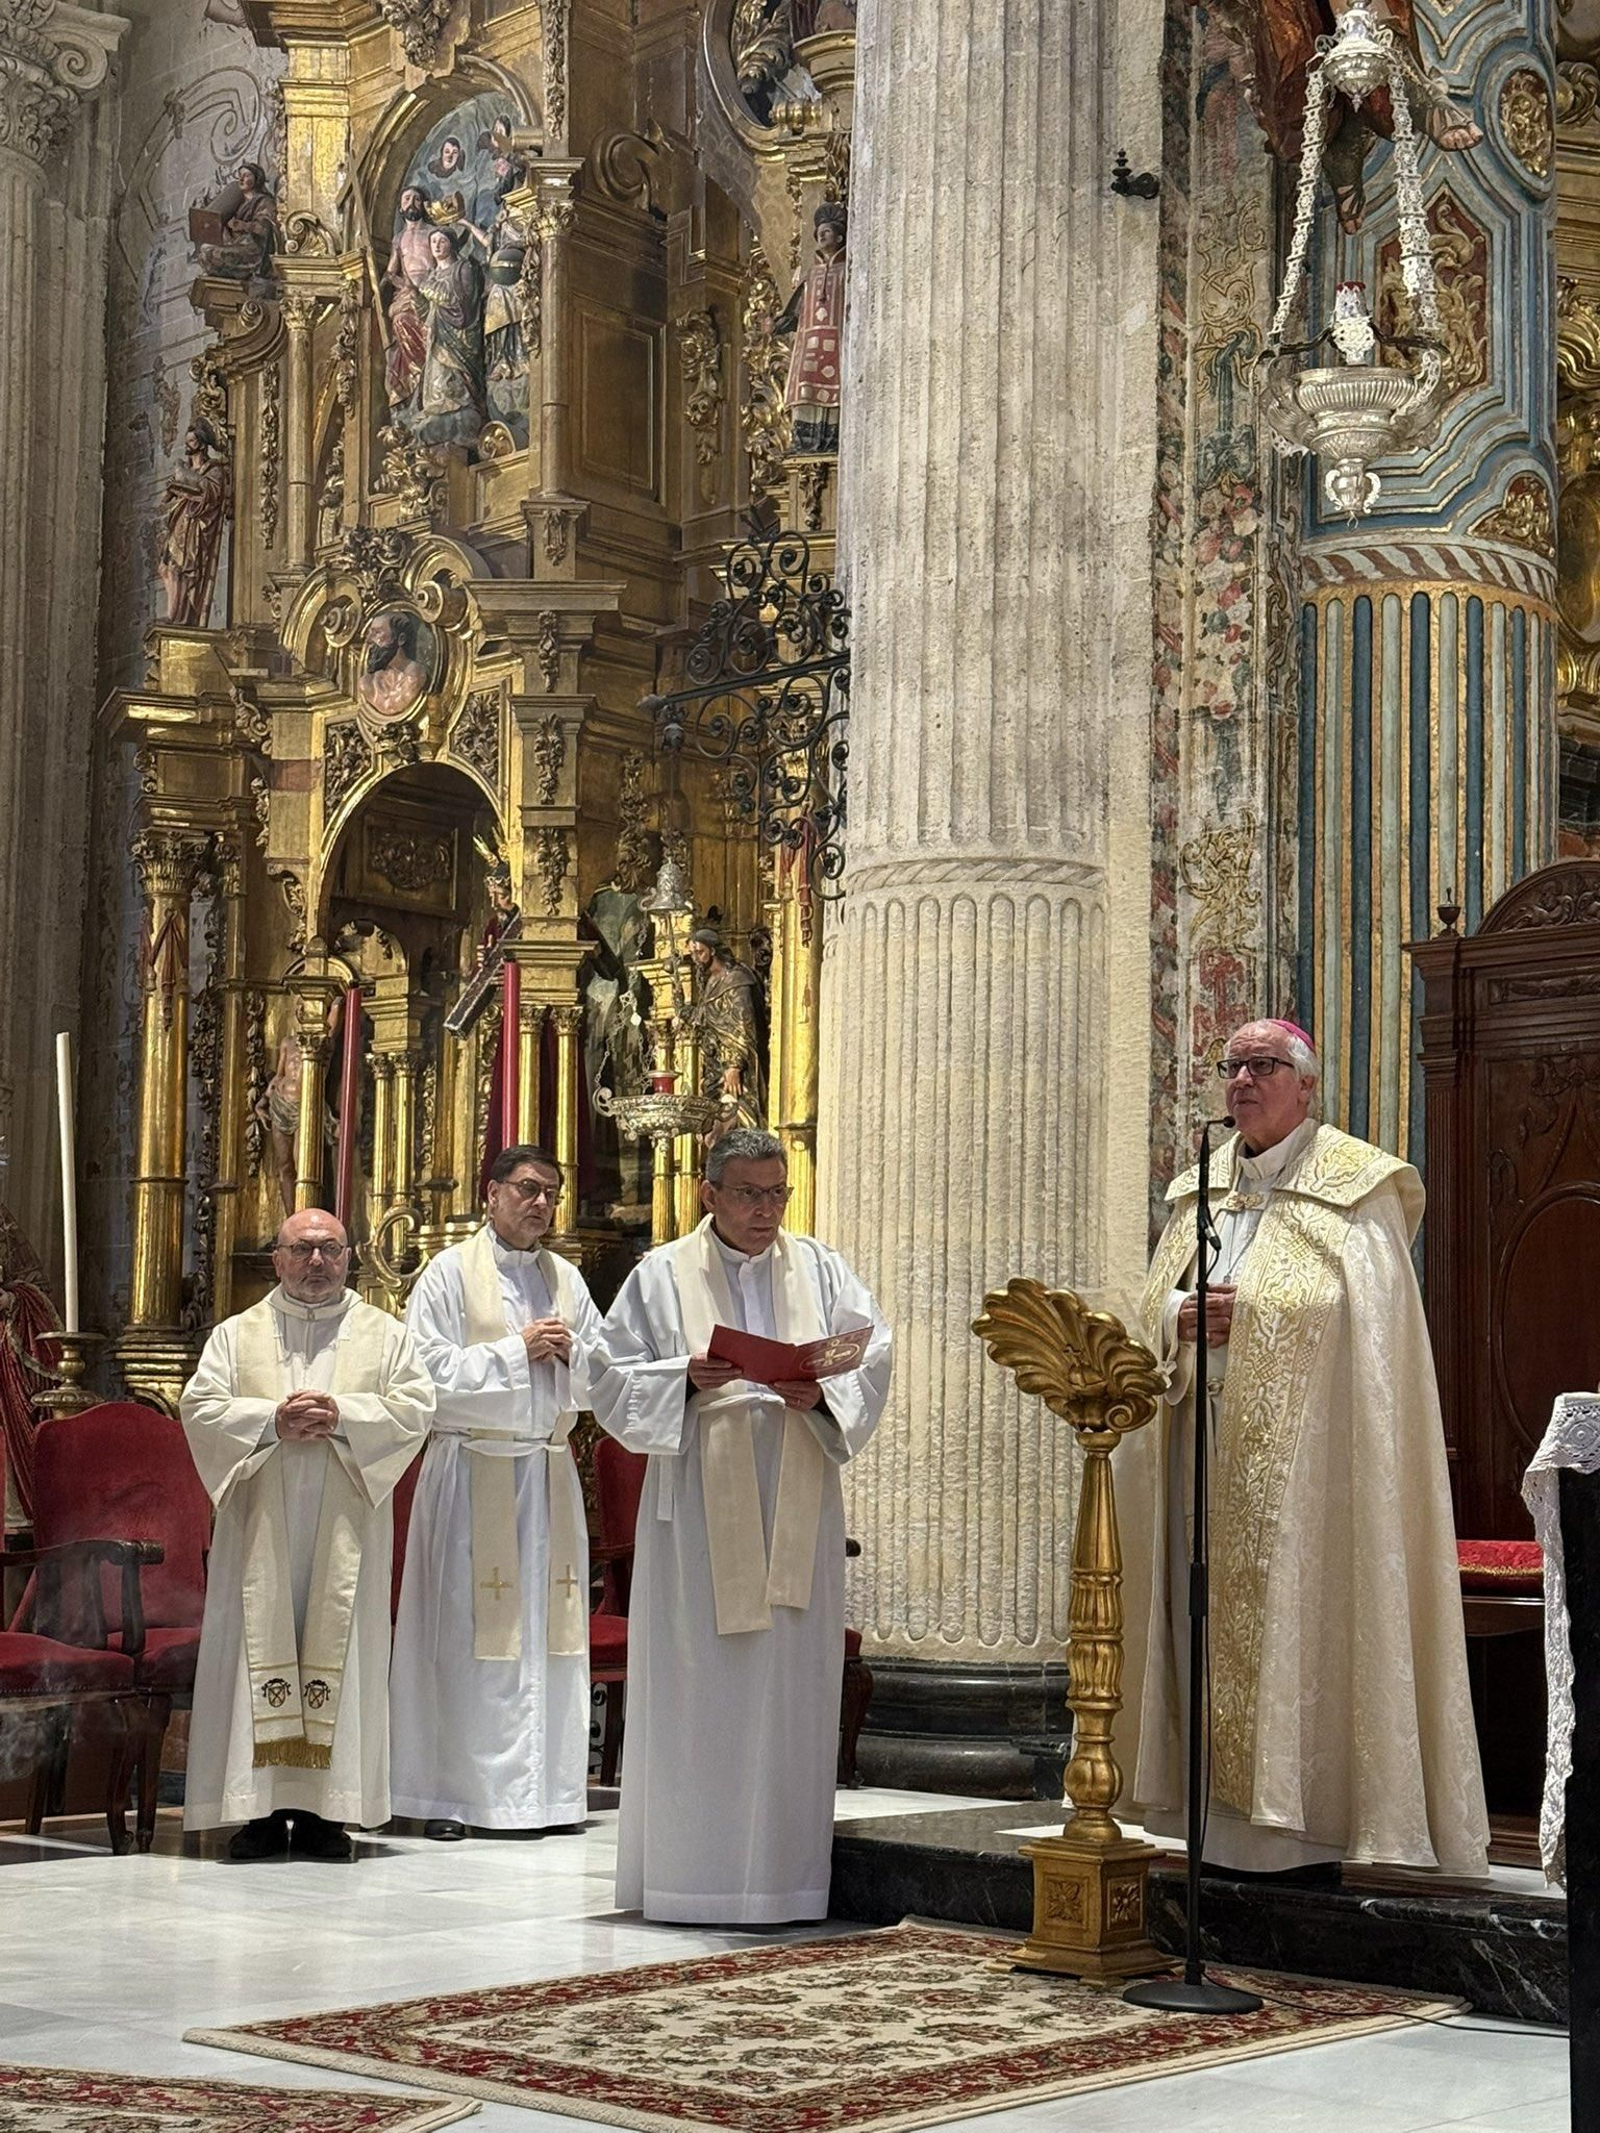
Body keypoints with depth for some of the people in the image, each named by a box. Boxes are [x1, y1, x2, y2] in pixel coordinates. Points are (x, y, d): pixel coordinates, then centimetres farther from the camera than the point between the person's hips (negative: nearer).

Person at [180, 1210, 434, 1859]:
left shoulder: (383, 1335, 12)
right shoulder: (237, 1334, 12)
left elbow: (415, 1408, 0)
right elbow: (199, 1406, 1)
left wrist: (343, 1416, -13)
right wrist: (271, 1420, -14)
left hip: (345, 1528, 0)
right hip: (259, 1527, 0)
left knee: (340, 1653, -2)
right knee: (259, 1651, -4)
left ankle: (324, 1810, 1)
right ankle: (261, 1807, -1)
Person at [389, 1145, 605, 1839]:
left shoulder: (566, 1279, 15)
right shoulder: (450, 1272, 1)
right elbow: (429, 1370, -9)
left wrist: (571, 1352, -6)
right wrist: (516, 1351, -12)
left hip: (549, 1472, 5)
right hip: (473, 1469, -5)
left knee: (547, 1624, 3)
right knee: (462, 1629, -5)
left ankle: (541, 1789, 8)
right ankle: (447, 1793, -1)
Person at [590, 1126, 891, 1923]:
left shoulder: (821, 1270, 13)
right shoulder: (661, 1276, 7)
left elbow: (872, 1358, 4)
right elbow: (613, 1379, 2)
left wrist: (822, 1392, -15)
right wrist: (685, 1378, -16)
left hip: (796, 1507, 2)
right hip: (699, 1507, -2)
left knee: (791, 1684, 1)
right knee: (696, 1685, -2)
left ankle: (780, 1871, 6)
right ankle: (690, 1868, 3)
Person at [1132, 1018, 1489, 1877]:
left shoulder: (1354, 1183, -1)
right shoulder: (1199, 1189, 18)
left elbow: (1365, 1306, -11)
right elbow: (1156, 1302, 14)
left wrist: (1251, 1311, -16)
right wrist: (1182, 1314, -8)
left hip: (1302, 1444, -6)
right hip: (1210, 1444, 6)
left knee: (1299, 1614, -9)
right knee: (1214, 1617, 3)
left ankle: (1306, 1820, -6)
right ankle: (1231, 1810, 7)